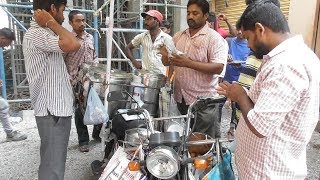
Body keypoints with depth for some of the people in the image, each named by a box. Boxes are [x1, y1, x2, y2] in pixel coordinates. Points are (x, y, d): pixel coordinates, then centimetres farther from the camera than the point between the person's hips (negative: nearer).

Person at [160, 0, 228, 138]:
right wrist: (165, 55, -11)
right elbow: (167, 62, 13)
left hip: (203, 100, -5)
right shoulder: (178, 36, 8)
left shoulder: (214, 38, -10)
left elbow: (218, 67, -20)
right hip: (181, 97, 6)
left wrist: (188, 63, -28)